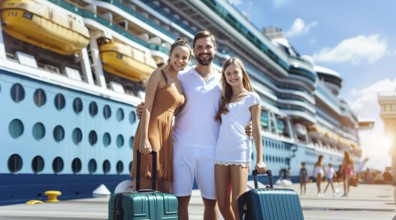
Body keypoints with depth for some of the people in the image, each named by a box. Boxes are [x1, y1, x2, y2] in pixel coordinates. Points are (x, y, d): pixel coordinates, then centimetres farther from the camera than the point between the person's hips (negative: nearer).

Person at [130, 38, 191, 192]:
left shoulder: (179, 83, 19)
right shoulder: (159, 74, -1)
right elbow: (147, 107, -9)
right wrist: (144, 139, -18)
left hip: (167, 135, 7)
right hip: (151, 131, -7)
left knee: (165, 192, 7)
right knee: (146, 188, -8)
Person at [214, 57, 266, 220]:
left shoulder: (252, 97, 7)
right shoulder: (224, 98, 20)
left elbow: (256, 129, 2)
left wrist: (259, 160, -3)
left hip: (240, 154, -5)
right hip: (221, 154, 5)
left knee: (237, 203, -8)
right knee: (223, 204, 4)